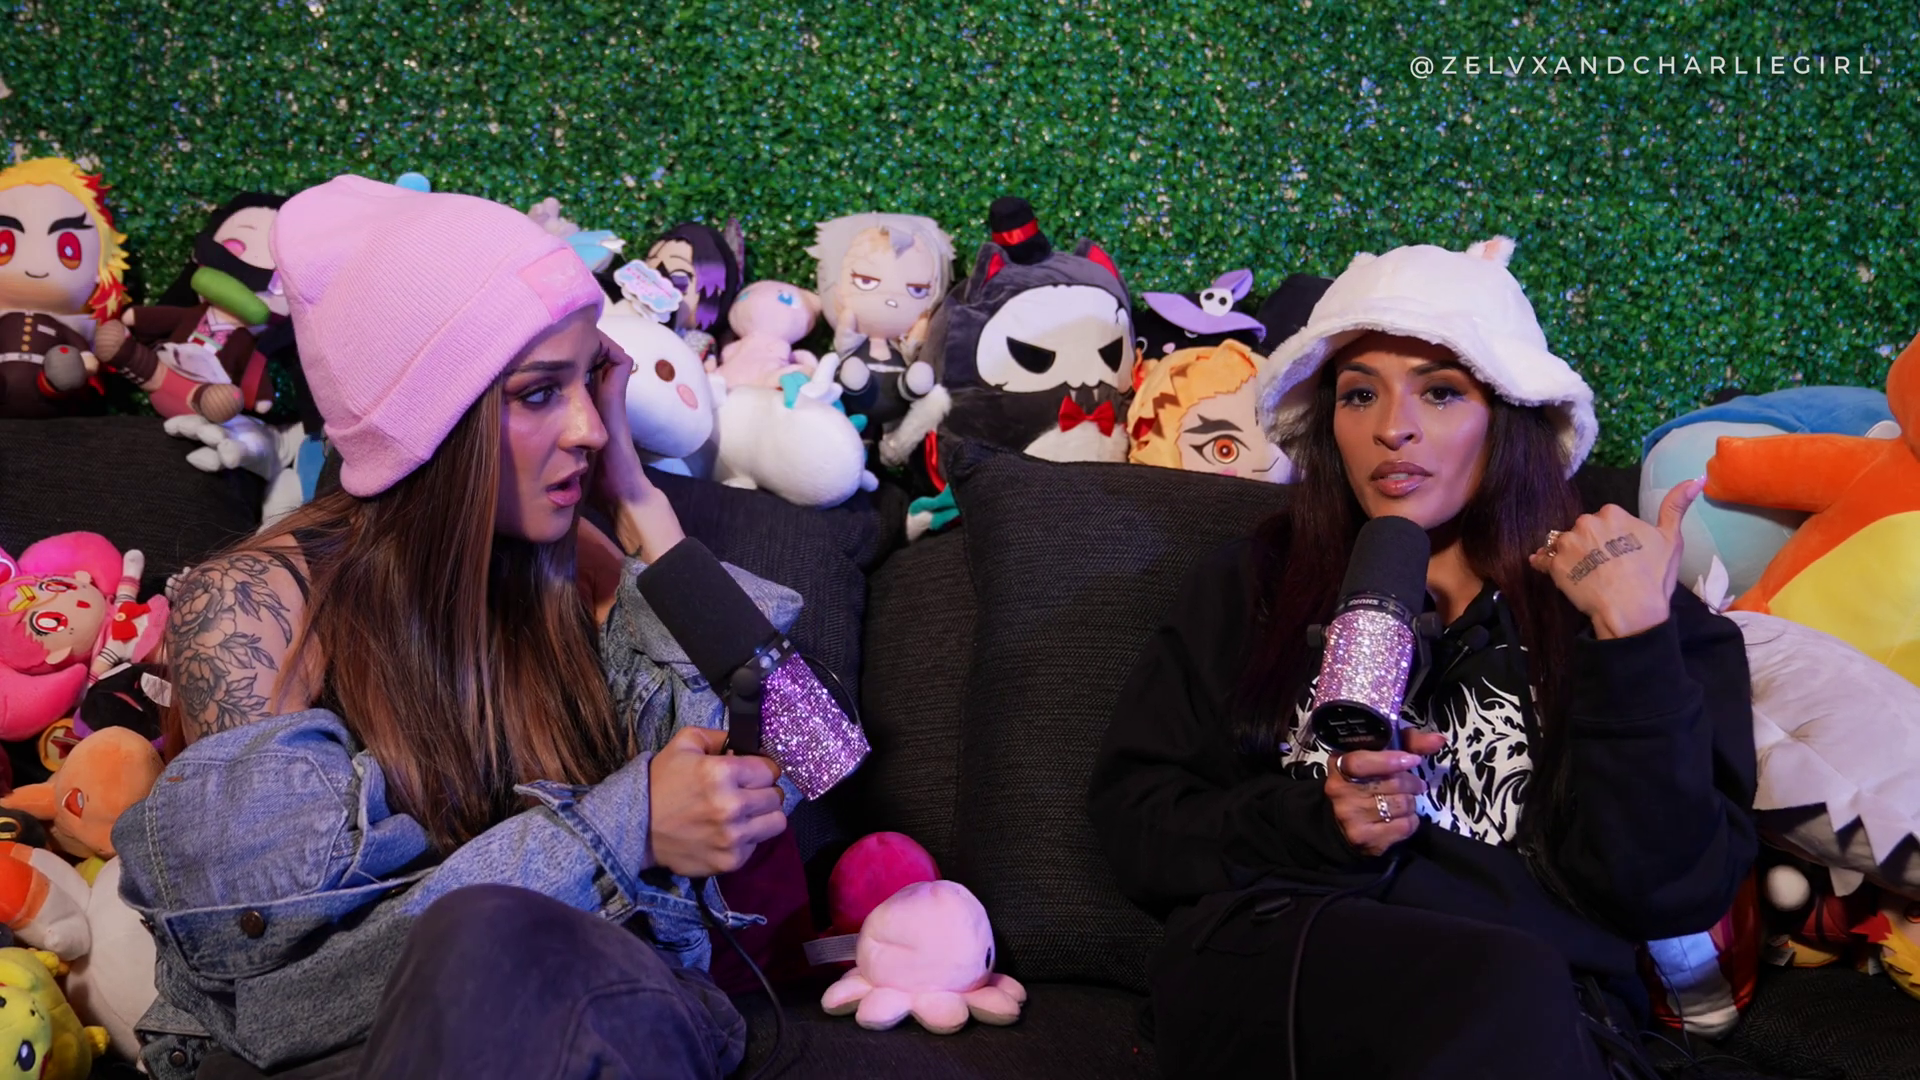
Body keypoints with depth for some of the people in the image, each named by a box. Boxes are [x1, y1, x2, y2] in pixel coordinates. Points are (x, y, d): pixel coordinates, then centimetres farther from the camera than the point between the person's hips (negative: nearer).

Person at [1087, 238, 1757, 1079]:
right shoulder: (1253, 587, 19)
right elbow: (1133, 815, 13)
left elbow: (1665, 893, 3)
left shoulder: (1604, 607, 14)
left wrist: (1636, 642, -6)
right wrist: (1313, 820, -4)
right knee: (1508, 985, -33)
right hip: (1273, 970, 0)